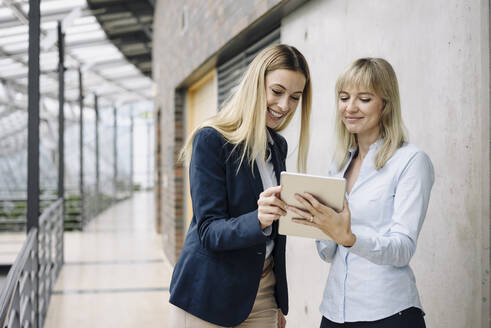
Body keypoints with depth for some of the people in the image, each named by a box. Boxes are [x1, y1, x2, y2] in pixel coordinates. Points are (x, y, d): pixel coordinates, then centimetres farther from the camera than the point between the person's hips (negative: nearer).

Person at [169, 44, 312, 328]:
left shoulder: (278, 145, 7)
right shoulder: (211, 140, -13)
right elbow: (209, 232, -16)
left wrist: (279, 304, 13)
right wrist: (257, 221, -35)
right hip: (208, 300, -5)